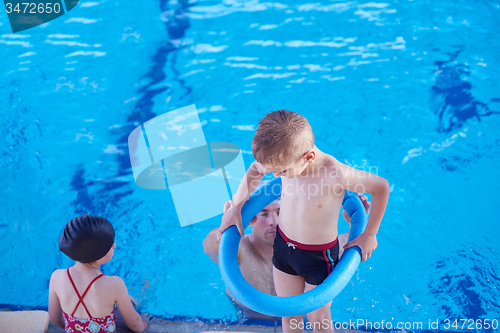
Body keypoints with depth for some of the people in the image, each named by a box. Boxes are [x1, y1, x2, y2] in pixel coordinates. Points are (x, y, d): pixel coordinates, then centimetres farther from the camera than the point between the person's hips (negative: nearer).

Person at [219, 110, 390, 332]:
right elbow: (256, 168, 5)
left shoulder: (335, 174, -33)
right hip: (282, 246, 5)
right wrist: (236, 206, 5)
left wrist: (369, 235, -11)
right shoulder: (286, 157, -18)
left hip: (319, 257, -4)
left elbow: (381, 186, -18)